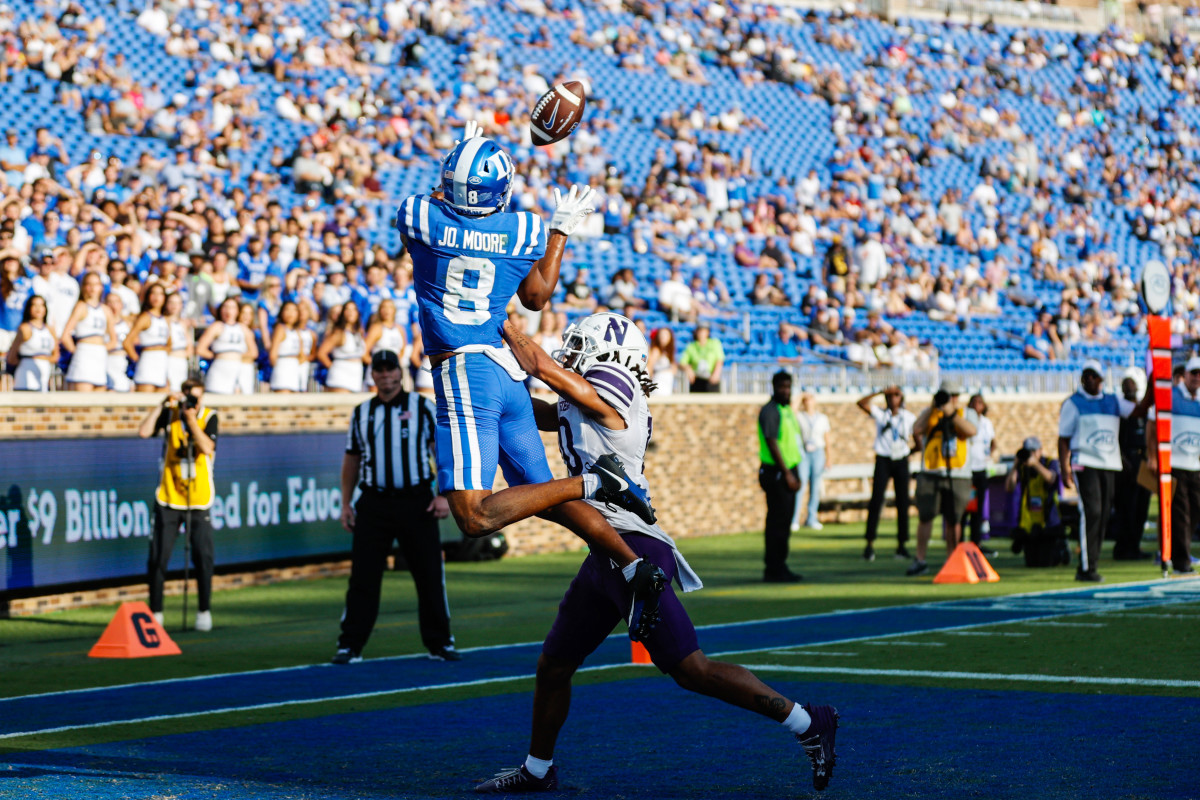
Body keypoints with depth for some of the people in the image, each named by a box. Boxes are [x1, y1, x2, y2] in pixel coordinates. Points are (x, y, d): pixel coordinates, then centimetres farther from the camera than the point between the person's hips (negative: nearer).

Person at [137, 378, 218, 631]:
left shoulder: (209, 417, -1)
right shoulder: (169, 413, 1)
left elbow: (207, 447, -17)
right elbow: (144, 431, -14)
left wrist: (191, 419, -19)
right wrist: (163, 404, -15)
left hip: (199, 501, -1)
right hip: (168, 498, 1)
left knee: (203, 557, -8)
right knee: (158, 558, 0)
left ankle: (204, 610, 6)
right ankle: (155, 612, 11)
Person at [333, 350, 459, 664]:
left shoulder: (423, 407, 3)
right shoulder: (361, 413, 11)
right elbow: (351, 460, 17)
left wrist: (444, 494, -9)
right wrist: (346, 503, 9)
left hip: (416, 502, -2)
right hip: (373, 503, 2)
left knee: (430, 575, 2)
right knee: (363, 576, -2)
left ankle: (439, 643, 13)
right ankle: (350, 646, 3)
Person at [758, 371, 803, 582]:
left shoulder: (787, 410, 17)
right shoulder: (770, 411, -12)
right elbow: (772, 443, -18)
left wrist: (795, 473, 18)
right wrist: (787, 473, -20)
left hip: (788, 471, 9)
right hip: (776, 472, -9)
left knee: (784, 522, 11)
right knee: (778, 522, -8)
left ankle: (778, 567, 16)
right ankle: (774, 570, -6)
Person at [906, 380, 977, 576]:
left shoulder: (967, 414, 10)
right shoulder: (929, 413, 11)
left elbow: (971, 431, -11)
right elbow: (917, 430, -7)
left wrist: (951, 413, -16)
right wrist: (933, 408, -10)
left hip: (958, 476, 0)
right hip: (930, 474, 0)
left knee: (953, 520, 2)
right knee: (925, 516, -5)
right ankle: (920, 561, 1)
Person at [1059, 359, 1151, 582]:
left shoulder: (1113, 402, 16)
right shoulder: (1073, 404, 4)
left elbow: (1139, 410, 5)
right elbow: (1064, 439, 2)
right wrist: (1065, 470, -6)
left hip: (1110, 465, 5)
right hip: (1085, 464, -5)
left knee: (1104, 515, 3)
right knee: (1091, 512, -16)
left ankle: (1089, 566, 10)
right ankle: (1086, 568, -16)